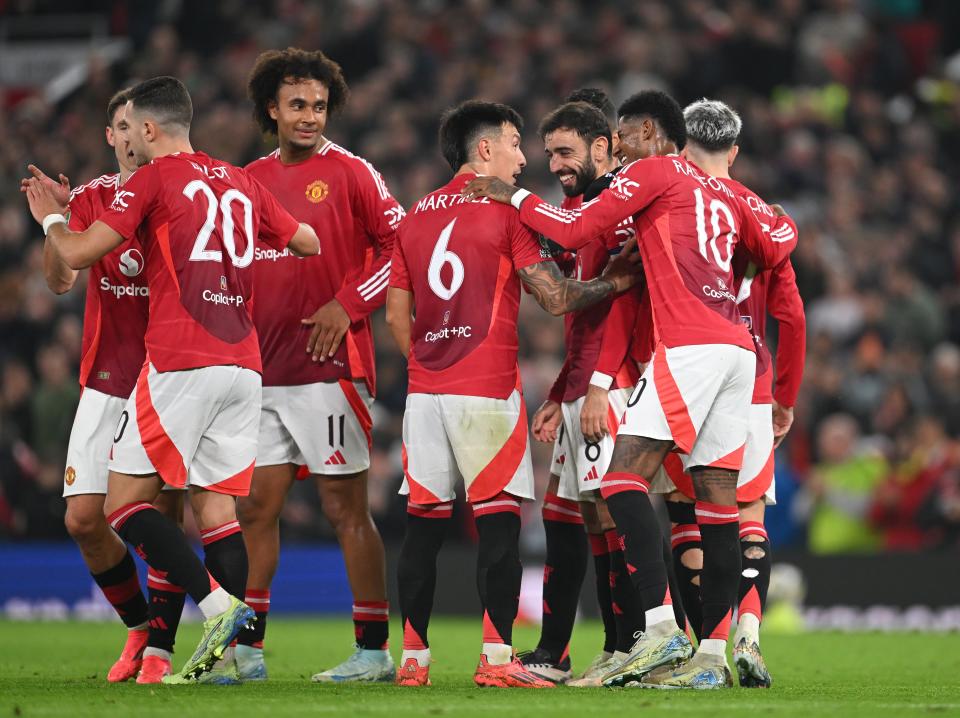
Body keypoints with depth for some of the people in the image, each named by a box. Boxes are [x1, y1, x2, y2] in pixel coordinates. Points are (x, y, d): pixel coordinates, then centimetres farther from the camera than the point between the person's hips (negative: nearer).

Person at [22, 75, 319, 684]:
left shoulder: (154, 178, -1)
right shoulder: (241, 183, 17)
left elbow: (78, 253, -4)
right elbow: (310, 244, 26)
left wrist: (50, 217, 16)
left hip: (180, 362, -6)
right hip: (244, 365, 6)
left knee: (126, 502, -2)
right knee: (216, 507, 6)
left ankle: (217, 605, -19)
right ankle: (233, 650, -4)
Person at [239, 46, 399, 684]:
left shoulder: (350, 173, -3)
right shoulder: (252, 179, 13)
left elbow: (403, 244, -7)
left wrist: (349, 304, -13)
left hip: (329, 366, -6)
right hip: (264, 370, 6)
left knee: (346, 509, -4)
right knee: (256, 507, 7)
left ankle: (374, 650, 0)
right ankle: (247, 648, 13)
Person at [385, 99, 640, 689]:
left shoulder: (416, 218, 13)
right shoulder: (505, 212, -4)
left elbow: (396, 315, 15)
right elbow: (557, 298, -5)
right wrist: (613, 283, 9)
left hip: (425, 390, 6)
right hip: (487, 389, -5)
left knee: (424, 522, 8)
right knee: (499, 520, -3)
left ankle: (413, 658, 8)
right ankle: (497, 658, -8)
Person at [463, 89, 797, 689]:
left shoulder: (653, 172, 3)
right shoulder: (722, 194, 24)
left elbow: (573, 230, -2)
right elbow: (775, 251, 33)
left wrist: (513, 196, 10)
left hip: (689, 346, -8)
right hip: (738, 348, 8)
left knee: (625, 477, -11)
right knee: (718, 498, 4)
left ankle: (662, 629, -24)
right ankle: (711, 657, 1)